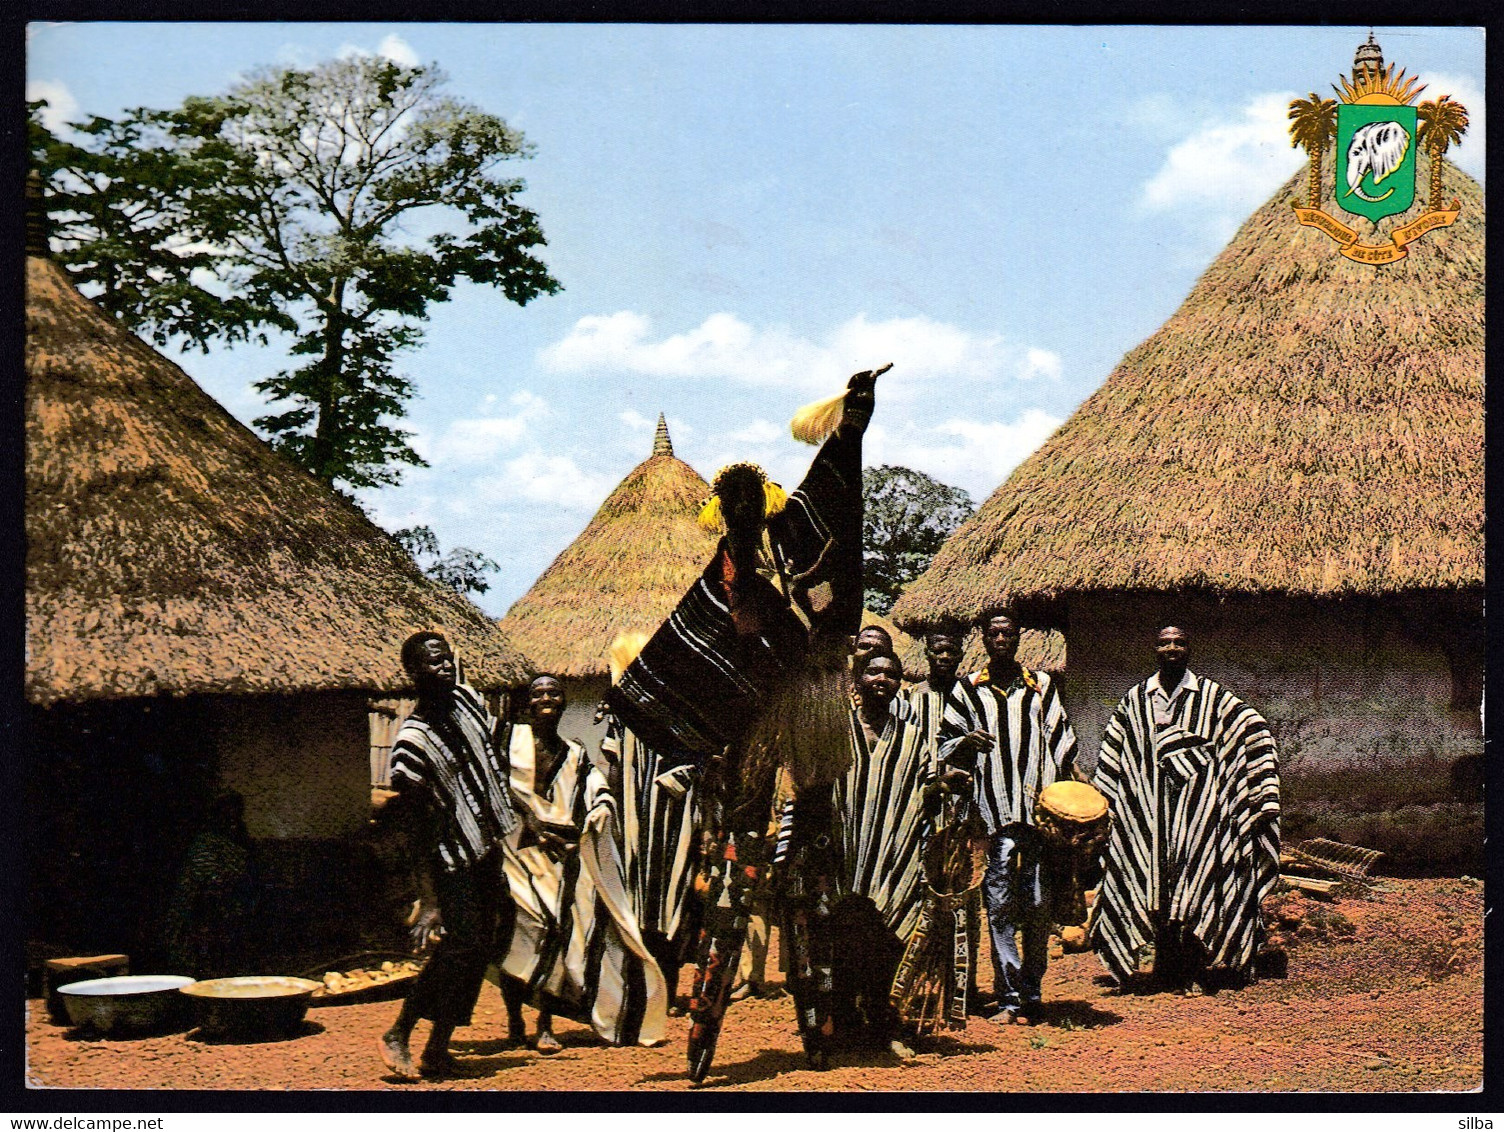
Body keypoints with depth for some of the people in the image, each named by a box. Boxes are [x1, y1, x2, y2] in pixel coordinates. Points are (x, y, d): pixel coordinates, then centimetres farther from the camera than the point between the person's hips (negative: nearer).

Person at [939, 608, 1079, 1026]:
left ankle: (1031, 994, 9)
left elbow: (1063, 745, 15)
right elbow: (947, 750, 12)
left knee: (1038, 905, 0)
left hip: (1042, 808, 1)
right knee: (1000, 905, -7)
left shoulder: (1042, 686, 15)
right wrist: (964, 744, -11)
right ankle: (1010, 996, -4)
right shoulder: (967, 689, 12)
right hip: (995, 812, -1)